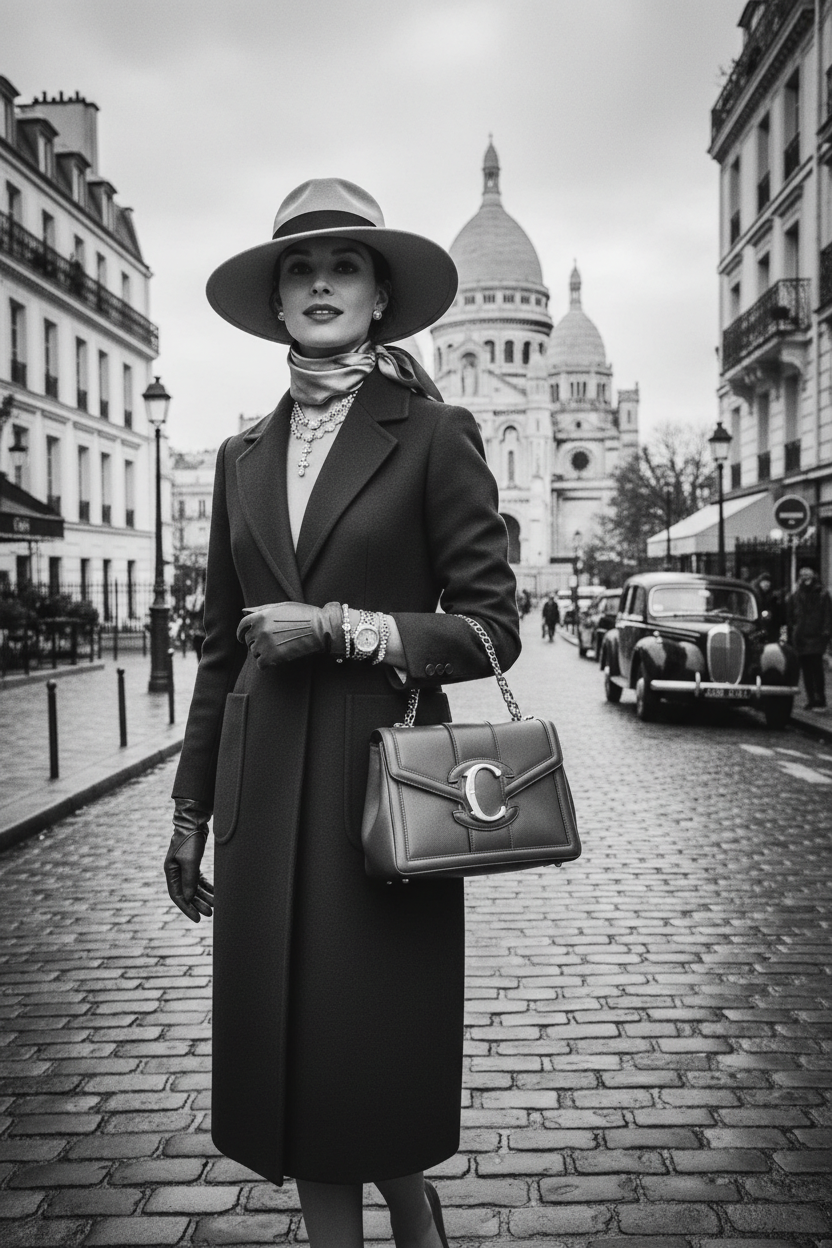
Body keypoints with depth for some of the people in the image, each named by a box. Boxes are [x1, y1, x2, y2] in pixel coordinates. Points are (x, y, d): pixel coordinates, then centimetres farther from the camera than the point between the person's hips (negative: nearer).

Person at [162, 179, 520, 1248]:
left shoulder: (434, 436, -2)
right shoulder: (243, 457, 12)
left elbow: (491, 630, -4)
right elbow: (222, 646, 14)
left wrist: (338, 626, -14)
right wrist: (191, 809, 14)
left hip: (383, 770, -4)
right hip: (264, 787, 5)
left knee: (377, 1051, 4)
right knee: (286, 1058, 10)